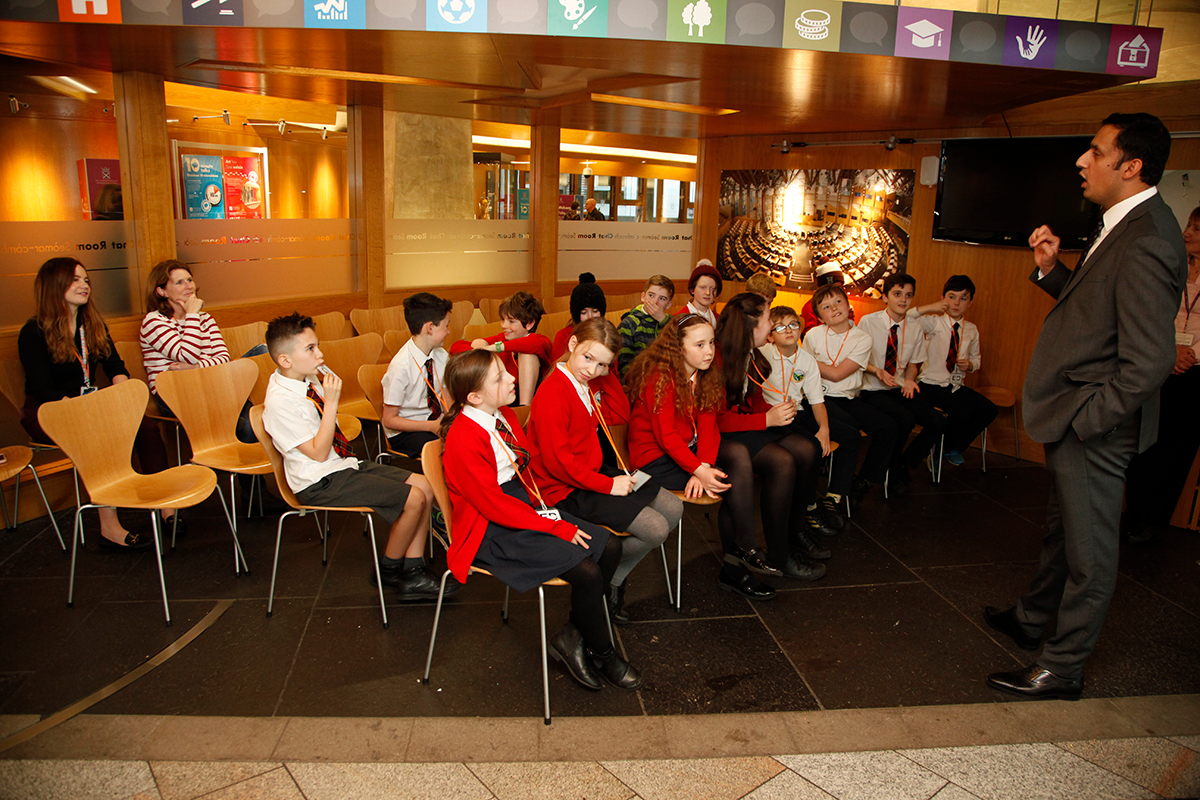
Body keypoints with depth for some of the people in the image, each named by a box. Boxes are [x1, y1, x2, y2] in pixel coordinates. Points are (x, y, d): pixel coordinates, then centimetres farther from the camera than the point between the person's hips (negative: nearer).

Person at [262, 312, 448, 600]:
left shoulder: (308, 378, 6)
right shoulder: (280, 402, -21)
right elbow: (318, 453, -22)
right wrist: (331, 401, -23)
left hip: (345, 465, 9)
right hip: (322, 483, -9)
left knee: (425, 486, -2)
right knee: (414, 499, -18)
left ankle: (412, 570, 3)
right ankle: (388, 571, 5)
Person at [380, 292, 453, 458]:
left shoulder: (441, 356, -1)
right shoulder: (401, 367, -21)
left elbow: (446, 399, 9)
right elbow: (389, 420, -15)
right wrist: (432, 426, -22)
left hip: (437, 420, 6)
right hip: (405, 431, -6)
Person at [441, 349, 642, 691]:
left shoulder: (504, 416, 5)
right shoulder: (463, 441, -23)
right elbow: (495, 505, -22)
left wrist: (543, 507, -2)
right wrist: (557, 528, -19)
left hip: (525, 508, 9)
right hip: (492, 532, -9)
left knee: (609, 547, -3)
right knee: (587, 572, -20)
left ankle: (572, 636, 10)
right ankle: (601, 652, 8)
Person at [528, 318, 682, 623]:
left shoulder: (592, 384, 6)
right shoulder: (552, 393, -22)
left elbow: (619, 415, 16)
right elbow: (557, 460, -25)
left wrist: (608, 373, 3)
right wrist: (608, 485, -21)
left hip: (596, 474, 10)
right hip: (568, 490, -10)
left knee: (673, 509, 9)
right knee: (656, 529, -17)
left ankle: (613, 576, 16)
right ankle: (606, 581, 9)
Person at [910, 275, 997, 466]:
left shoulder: (971, 330, 10)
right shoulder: (934, 323, -6)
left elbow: (976, 359, 22)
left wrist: (970, 364, -1)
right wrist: (928, 308, -28)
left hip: (956, 386, 6)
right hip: (931, 384, -6)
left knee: (989, 409, -14)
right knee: (962, 410, -29)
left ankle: (953, 447, 5)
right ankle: (940, 448, 0)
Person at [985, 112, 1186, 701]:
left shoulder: (1145, 244, -24)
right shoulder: (1126, 224, 8)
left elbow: (1150, 360, -27)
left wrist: (1087, 418, -19)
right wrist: (1053, 270, 1)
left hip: (1095, 428, -10)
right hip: (1075, 416, 10)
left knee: (1088, 549, 6)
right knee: (1062, 529, 25)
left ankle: (1061, 670, 22)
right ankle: (1032, 620, 45)